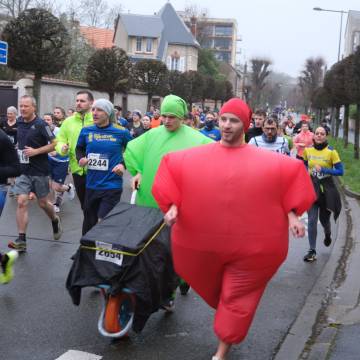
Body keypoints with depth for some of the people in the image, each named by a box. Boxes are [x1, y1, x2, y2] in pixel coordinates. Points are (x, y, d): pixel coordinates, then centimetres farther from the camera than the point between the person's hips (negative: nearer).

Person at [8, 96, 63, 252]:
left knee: (43, 203, 9)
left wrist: (36, 151, -19)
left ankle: (55, 221, 41)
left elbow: (54, 144, -12)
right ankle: (21, 240, -5)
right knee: (22, 202, -7)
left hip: (39, 171, -4)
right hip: (23, 170, 4)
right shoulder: (19, 122, 5)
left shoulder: (41, 124, -12)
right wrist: (19, 149, 10)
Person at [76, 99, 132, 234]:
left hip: (112, 186, -4)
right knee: (89, 223, 16)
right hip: (91, 186, 4)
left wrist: (123, 164, -7)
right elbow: (79, 148, 20)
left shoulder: (121, 132, -6)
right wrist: (80, 158, -1)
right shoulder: (86, 131, 2)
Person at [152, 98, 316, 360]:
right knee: (218, 290, 22)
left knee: (236, 298, 9)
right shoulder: (197, 156, -3)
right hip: (207, 242, 2)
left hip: (249, 245, -1)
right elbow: (171, 167, 1)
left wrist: (292, 214, -7)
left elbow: (293, 174, 2)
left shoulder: (267, 161, -4)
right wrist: (172, 205, -11)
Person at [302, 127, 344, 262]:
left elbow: (340, 171, -12)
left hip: (327, 189, -2)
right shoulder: (307, 150, -2)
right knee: (312, 220, -6)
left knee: (324, 218, 14)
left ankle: (328, 235, 49)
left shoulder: (331, 152, -12)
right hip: (312, 188, 2)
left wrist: (323, 170, -21)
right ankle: (312, 251, 1)